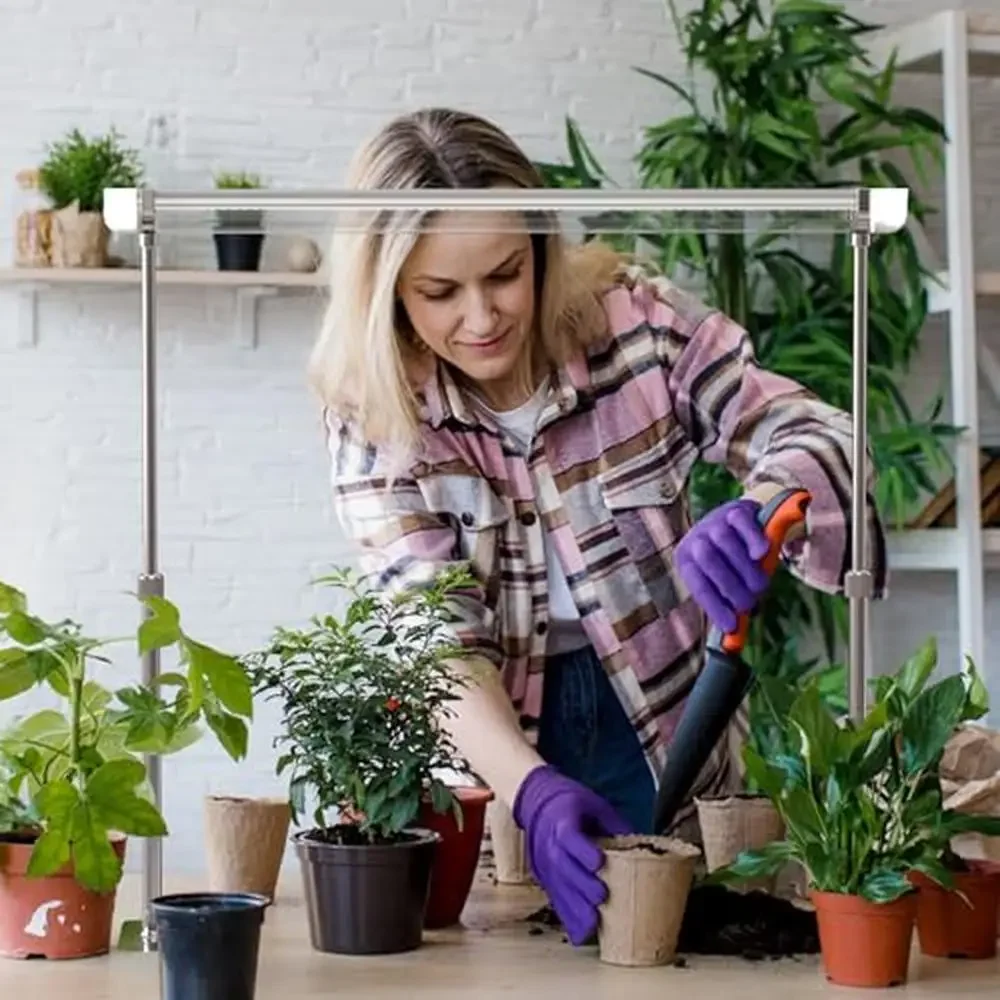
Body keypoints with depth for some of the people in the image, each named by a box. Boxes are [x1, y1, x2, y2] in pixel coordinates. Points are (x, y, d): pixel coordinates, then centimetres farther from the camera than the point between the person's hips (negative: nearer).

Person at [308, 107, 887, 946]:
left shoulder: (634, 320, -11)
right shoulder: (374, 414, -12)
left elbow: (807, 433, -13)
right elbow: (436, 635, -18)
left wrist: (759, 507, -37)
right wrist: (533, 790, -35)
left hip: (665, 746, 1)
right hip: (493, 760, -1)